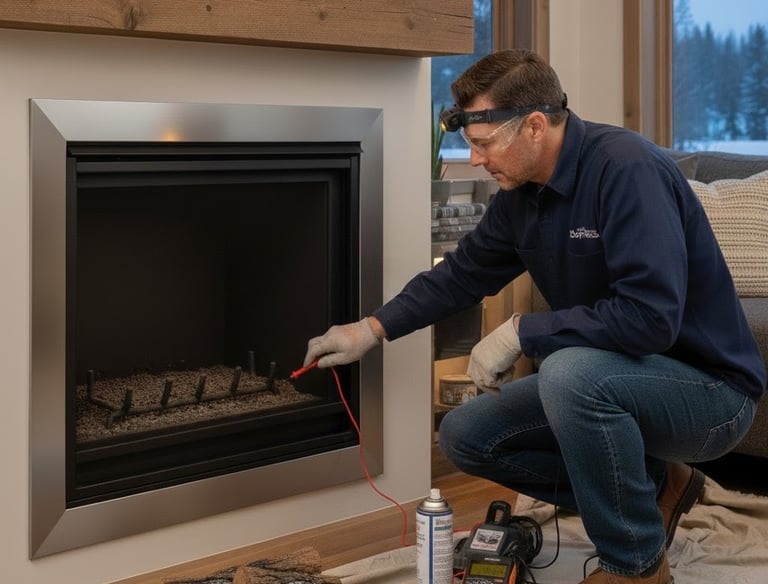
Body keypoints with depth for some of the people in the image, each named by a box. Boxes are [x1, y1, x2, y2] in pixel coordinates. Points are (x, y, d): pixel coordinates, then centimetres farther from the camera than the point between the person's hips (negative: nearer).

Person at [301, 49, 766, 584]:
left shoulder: (626, 169, -26)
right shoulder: (522, 193, 0)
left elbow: (651, 317, -34)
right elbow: (463, 274, 17)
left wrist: (521, 333, -26)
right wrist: (374, 329, 12)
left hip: (709, 386, -8)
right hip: (613, 381, 9)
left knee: (571, 373, -36)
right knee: (466, 437, 4)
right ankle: (652, 487, 12)